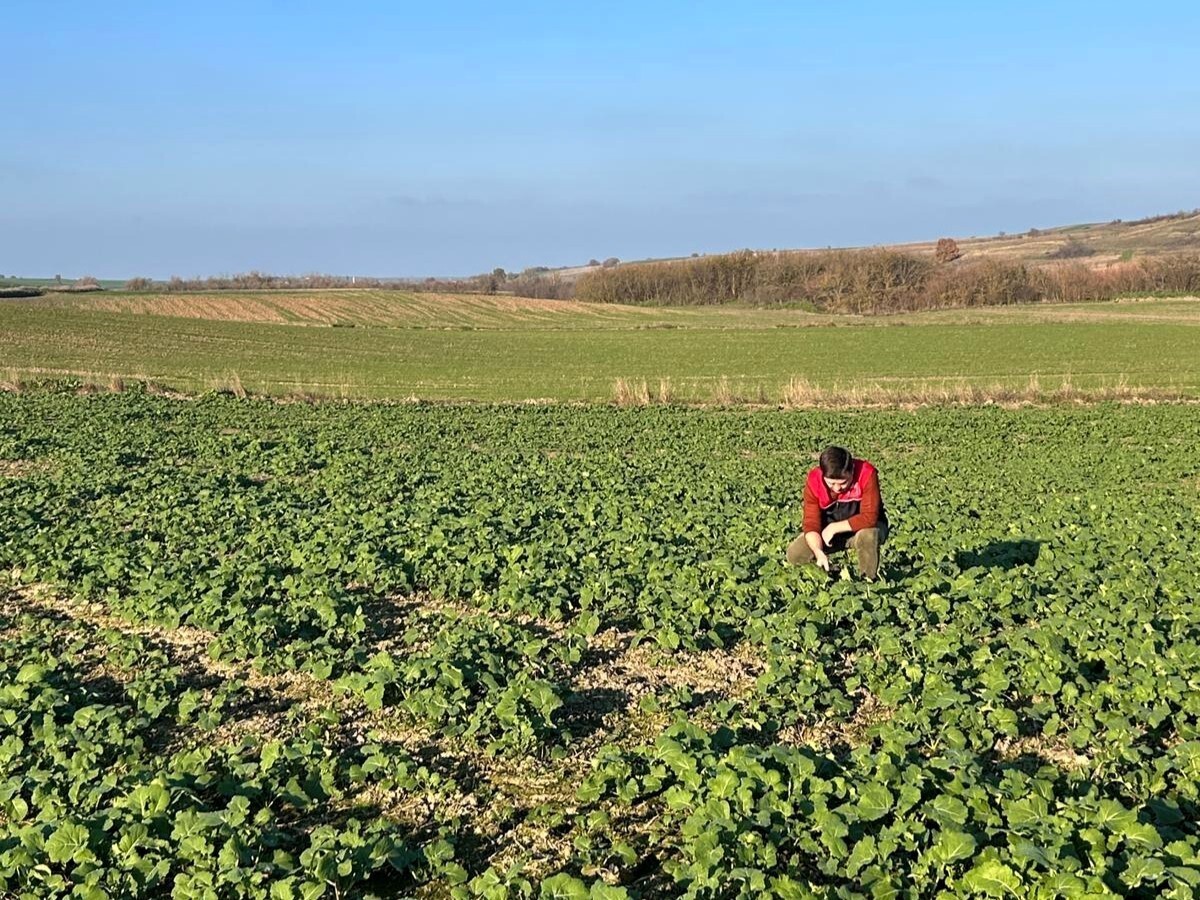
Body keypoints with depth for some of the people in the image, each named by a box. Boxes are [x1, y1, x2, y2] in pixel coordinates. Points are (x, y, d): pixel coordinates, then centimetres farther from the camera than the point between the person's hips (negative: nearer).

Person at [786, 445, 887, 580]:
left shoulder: (866, 473, -30)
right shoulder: (814, 481, -21)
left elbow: (869, 517, -32)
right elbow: (811, 523, -21)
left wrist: (834, 528, -29)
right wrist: (819, 553, -38)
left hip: (862, 527, -3)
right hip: (829, 531, 3)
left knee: (867, 535, -39)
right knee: (794, 555, -16)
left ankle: (870, 579, -13)